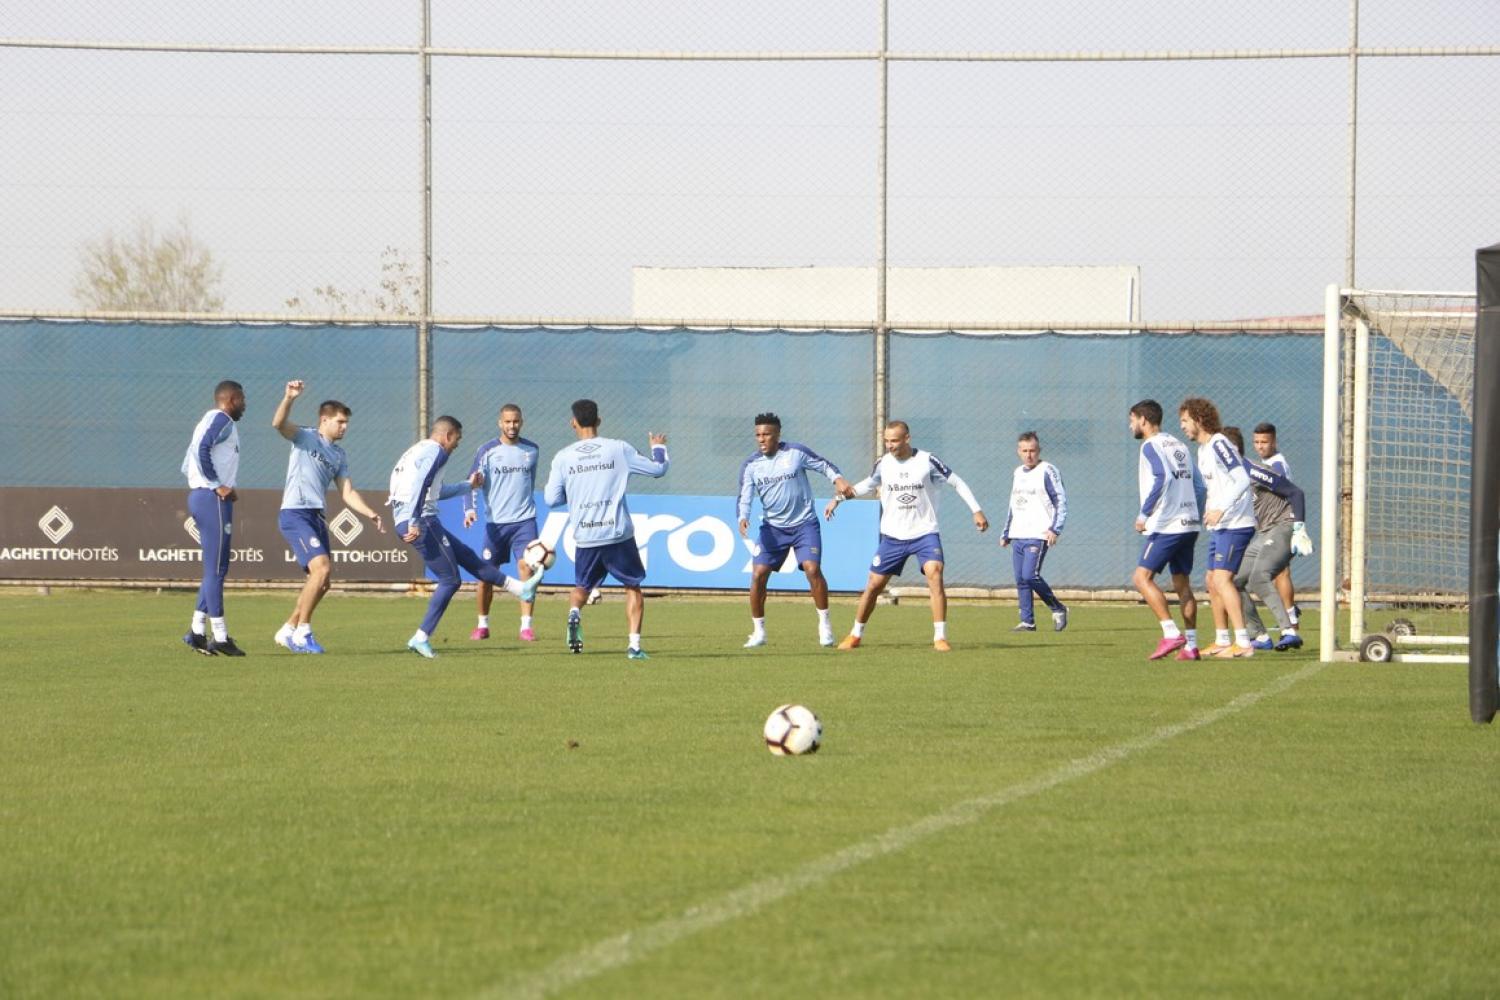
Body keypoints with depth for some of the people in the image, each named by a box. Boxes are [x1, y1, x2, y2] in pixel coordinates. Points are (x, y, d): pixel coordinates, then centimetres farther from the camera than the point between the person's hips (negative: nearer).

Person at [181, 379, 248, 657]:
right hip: (214, 499, -10)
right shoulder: (222, 421, -7)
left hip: (199, 496, 10)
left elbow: (187, 465, 21)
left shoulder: (210, 421, 22)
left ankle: (197, 632, 14)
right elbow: (202, 449, -24)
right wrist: (218, 486, -19)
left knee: (216, 569, 14)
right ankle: (220, 637, -8)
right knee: (216, 569, -8)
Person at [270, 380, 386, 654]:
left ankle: (289, 631, 23)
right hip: (295, 515, -8)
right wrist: (289, 399, -37)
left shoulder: (339, 455, 19)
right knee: (322, 568, -20)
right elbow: (279, 424, -20)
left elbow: (347, 493, 17)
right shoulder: (306, 438, -1)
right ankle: (302, 632, -11)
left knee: (322, 581, 10)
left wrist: (371, 514, 3)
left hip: (317, 517, 8)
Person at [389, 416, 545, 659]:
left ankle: (520, 588, 27)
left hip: (403, 521, 10)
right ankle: (421, 638, -6)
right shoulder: (435, 451, -7)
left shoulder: (416, 450, 24)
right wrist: (414, 524, -29)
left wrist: (467, 486, 46)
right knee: (450, 580, -3)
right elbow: (420, 485, -23)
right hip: (422, 522, -10)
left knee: (466, 556, 18)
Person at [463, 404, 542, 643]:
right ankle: (482, 625, 20)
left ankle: (526, 626, -12)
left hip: (524, 520, 1)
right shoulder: (488, 450, -2)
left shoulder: (532, 450, 7)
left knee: (526, 568, -14)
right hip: (495, 522, -1)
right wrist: (469, 509, -19)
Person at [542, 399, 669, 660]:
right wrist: (658, 447, 28)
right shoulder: (619, 449, -2)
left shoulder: (563, 458, 1)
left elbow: (551, 499, 4)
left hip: (584, 538, 1)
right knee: (633, 588, 13)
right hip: (618, 534, -1)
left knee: (581, 587, 21)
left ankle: (574, 613, -12)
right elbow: (658, 469, 7)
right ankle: (634, 644, 1)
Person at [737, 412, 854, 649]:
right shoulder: (750, 465, -1)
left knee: (812, 568, -19)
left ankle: (824, 624, -4)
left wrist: (838, 479, -16)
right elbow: (745, 497, -3)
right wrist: (743, 518, -22)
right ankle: (758, 631, 3)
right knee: (758, 574, -9)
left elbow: (824, 465, 3)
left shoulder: (796, 453, -7)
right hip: (772, 527, 3)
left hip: (804, 523, -3)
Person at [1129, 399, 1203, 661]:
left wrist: (1144, 514, -17)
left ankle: (1171, 633, -16)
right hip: (1189, 524, 9)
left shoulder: (1151, 446, -7)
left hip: (1166, 526, -9)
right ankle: (1190, 645, 8)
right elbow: (1196, 485, 18)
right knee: (1182, 583, 11)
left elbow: (1162, 478, -22)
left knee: (1142, 577, -7)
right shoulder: (1178, 445, 18)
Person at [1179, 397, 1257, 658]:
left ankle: (1243, 643, -18)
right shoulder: (1203, 449, 16)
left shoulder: (1219, 445, -14)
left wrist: (1221, 509, -29)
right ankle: (1222, 641, 22)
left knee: (1222, 579, -16)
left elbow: (1242, 480, -24)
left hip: (1235, 525, -10)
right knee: (1213, 583, 13)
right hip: (1219, 527, 10)